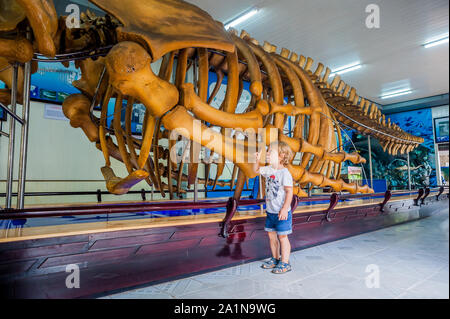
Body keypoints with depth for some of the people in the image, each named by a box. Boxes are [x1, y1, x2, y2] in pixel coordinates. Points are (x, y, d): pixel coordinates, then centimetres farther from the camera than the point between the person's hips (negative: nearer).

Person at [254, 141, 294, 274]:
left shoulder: (285, 173, -18)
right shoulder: (268, 170, 5)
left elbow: (289, 192, -20)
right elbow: (257, 170, 22)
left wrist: (284, 209, -24)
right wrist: (257, 160, 4)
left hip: (281, 212, -8)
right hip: (270, 211, 8)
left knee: (282, 236, 3)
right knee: (271, 235, 16)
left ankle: (285, 263, 17)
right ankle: (275, 259, 32)